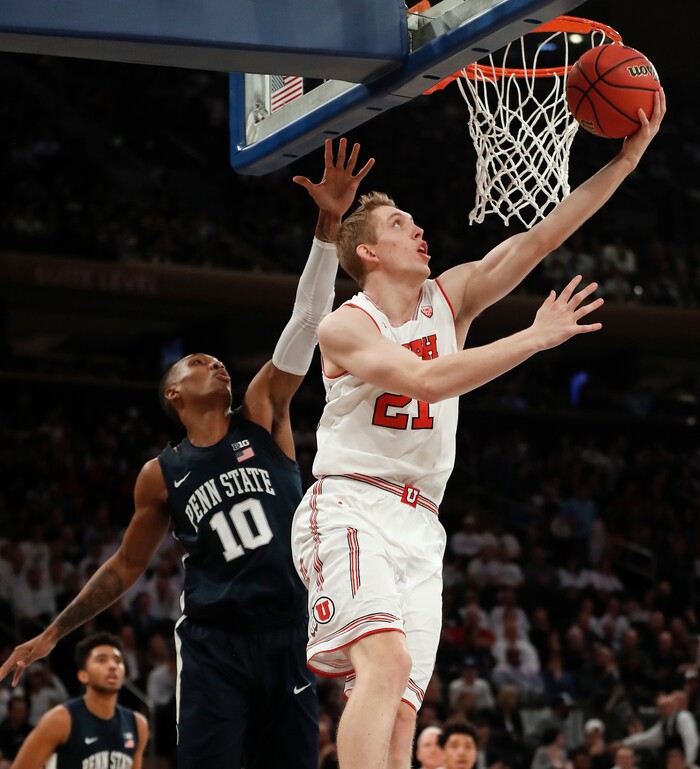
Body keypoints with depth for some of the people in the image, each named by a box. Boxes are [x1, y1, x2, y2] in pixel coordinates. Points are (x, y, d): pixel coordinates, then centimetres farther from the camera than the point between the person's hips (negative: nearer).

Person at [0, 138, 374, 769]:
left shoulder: (262, 418, 8)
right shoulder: (161, 476, 8)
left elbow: (306, 324, -2)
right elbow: (126, 567, 18)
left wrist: (328, 227, -12)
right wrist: (52, 635, 16)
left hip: (287, 638, 2)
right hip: (214, 645, -1)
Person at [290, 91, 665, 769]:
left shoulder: (451, 297, 12)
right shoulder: (344, 328, -4)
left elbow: (541, 237, 5)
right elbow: (427, 380, -21)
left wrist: (628, 157, -3)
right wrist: (537, 337, -19)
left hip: (419, 525, 6)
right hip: (350, 508, -6)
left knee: (401, 712, -3)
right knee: (387, 660, -29)